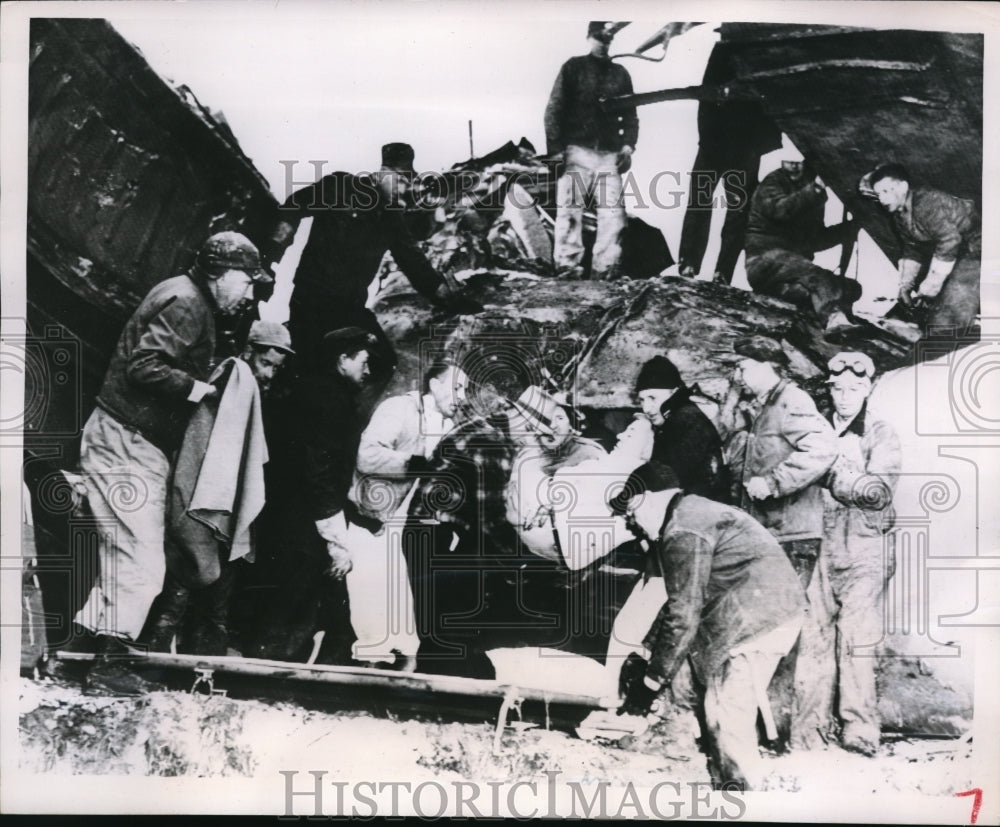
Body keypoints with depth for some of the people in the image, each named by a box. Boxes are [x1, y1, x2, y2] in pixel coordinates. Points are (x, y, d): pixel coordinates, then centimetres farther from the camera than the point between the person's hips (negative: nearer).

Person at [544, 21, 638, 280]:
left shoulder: (620, 73, 19)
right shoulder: (573, 67, 8)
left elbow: (630, 114, 18)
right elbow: (554, 110, 2)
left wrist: (628, 144, 0)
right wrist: (555, 148, -8)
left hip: (610, 155, 3)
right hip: (577, 152, -3)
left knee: (613, 213, -8)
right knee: (570, 212, -9)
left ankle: (604, 272, -5)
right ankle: (567, 269, -7)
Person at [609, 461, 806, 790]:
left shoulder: (683, 532, -15)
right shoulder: (692, 515, 18)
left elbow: (683, 614, -17)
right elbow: (680, 601, 22)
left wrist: (651, 681, -10)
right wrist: (646, 656, 20)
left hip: (758, 617, -11)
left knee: (726, 712, -7)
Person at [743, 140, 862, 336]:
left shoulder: (812, 196, 22)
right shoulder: (772, 184, 3)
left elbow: (815, 239, 24)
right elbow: (782, 209, -20)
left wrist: (849, 227, 15)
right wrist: (814, 190, -24)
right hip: (765, 259, -7)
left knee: (851, 288, -11)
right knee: (814, 275, -37)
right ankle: (834, 317, -60)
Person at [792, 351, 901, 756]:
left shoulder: (882, 435, 3)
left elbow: (880, 493, -9)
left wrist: (836, 473, -13)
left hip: (864, 553, -3)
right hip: (819, 547, 3)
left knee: (856, 640, -7)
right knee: (814, 636, 0)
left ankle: (859, 728, 2)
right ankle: (810, 725, 7)